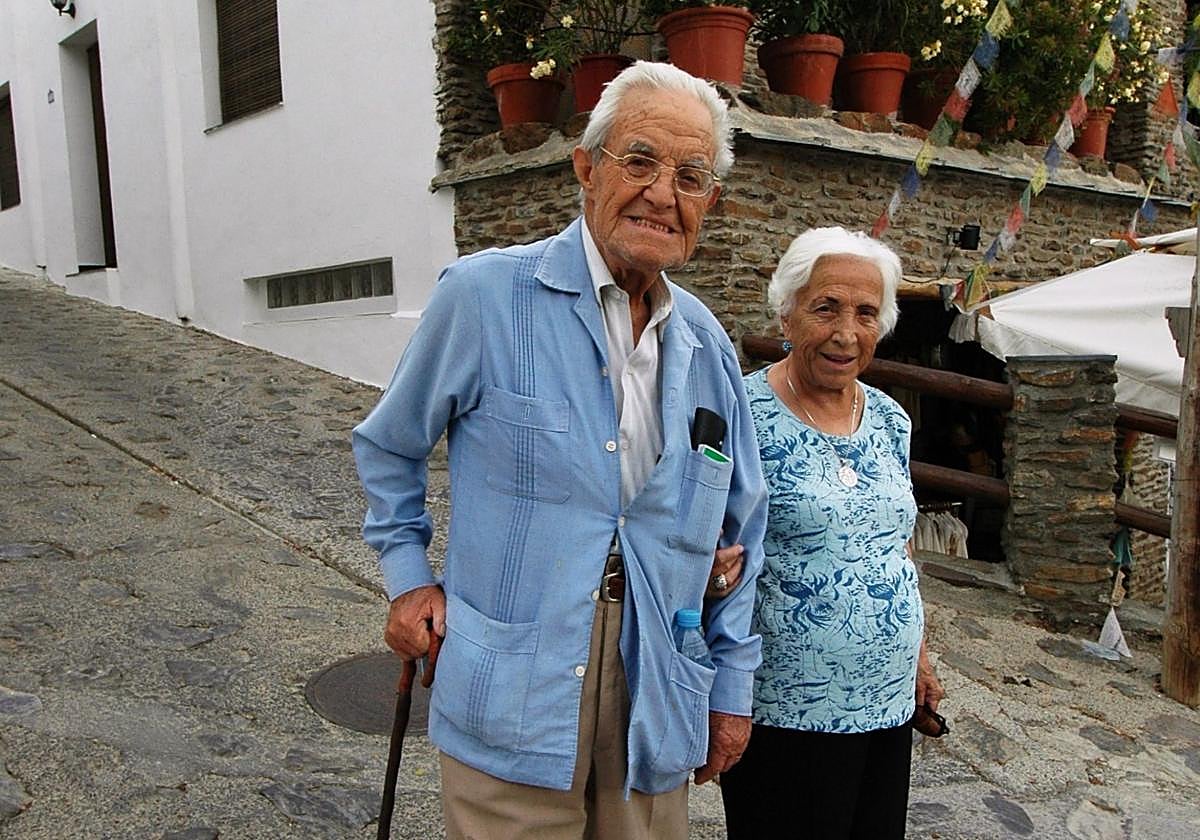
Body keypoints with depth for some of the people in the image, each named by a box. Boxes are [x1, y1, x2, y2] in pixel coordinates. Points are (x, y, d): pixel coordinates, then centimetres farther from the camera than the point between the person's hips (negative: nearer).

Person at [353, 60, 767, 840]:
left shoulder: (706, 344, 5)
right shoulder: (485, 294, -9)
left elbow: (740, 524, 13)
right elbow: (389, 447, 6)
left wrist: (732, 686, 13)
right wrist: (408, 575, 0)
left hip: (656, 703, 5)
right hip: (514, 696, -4)